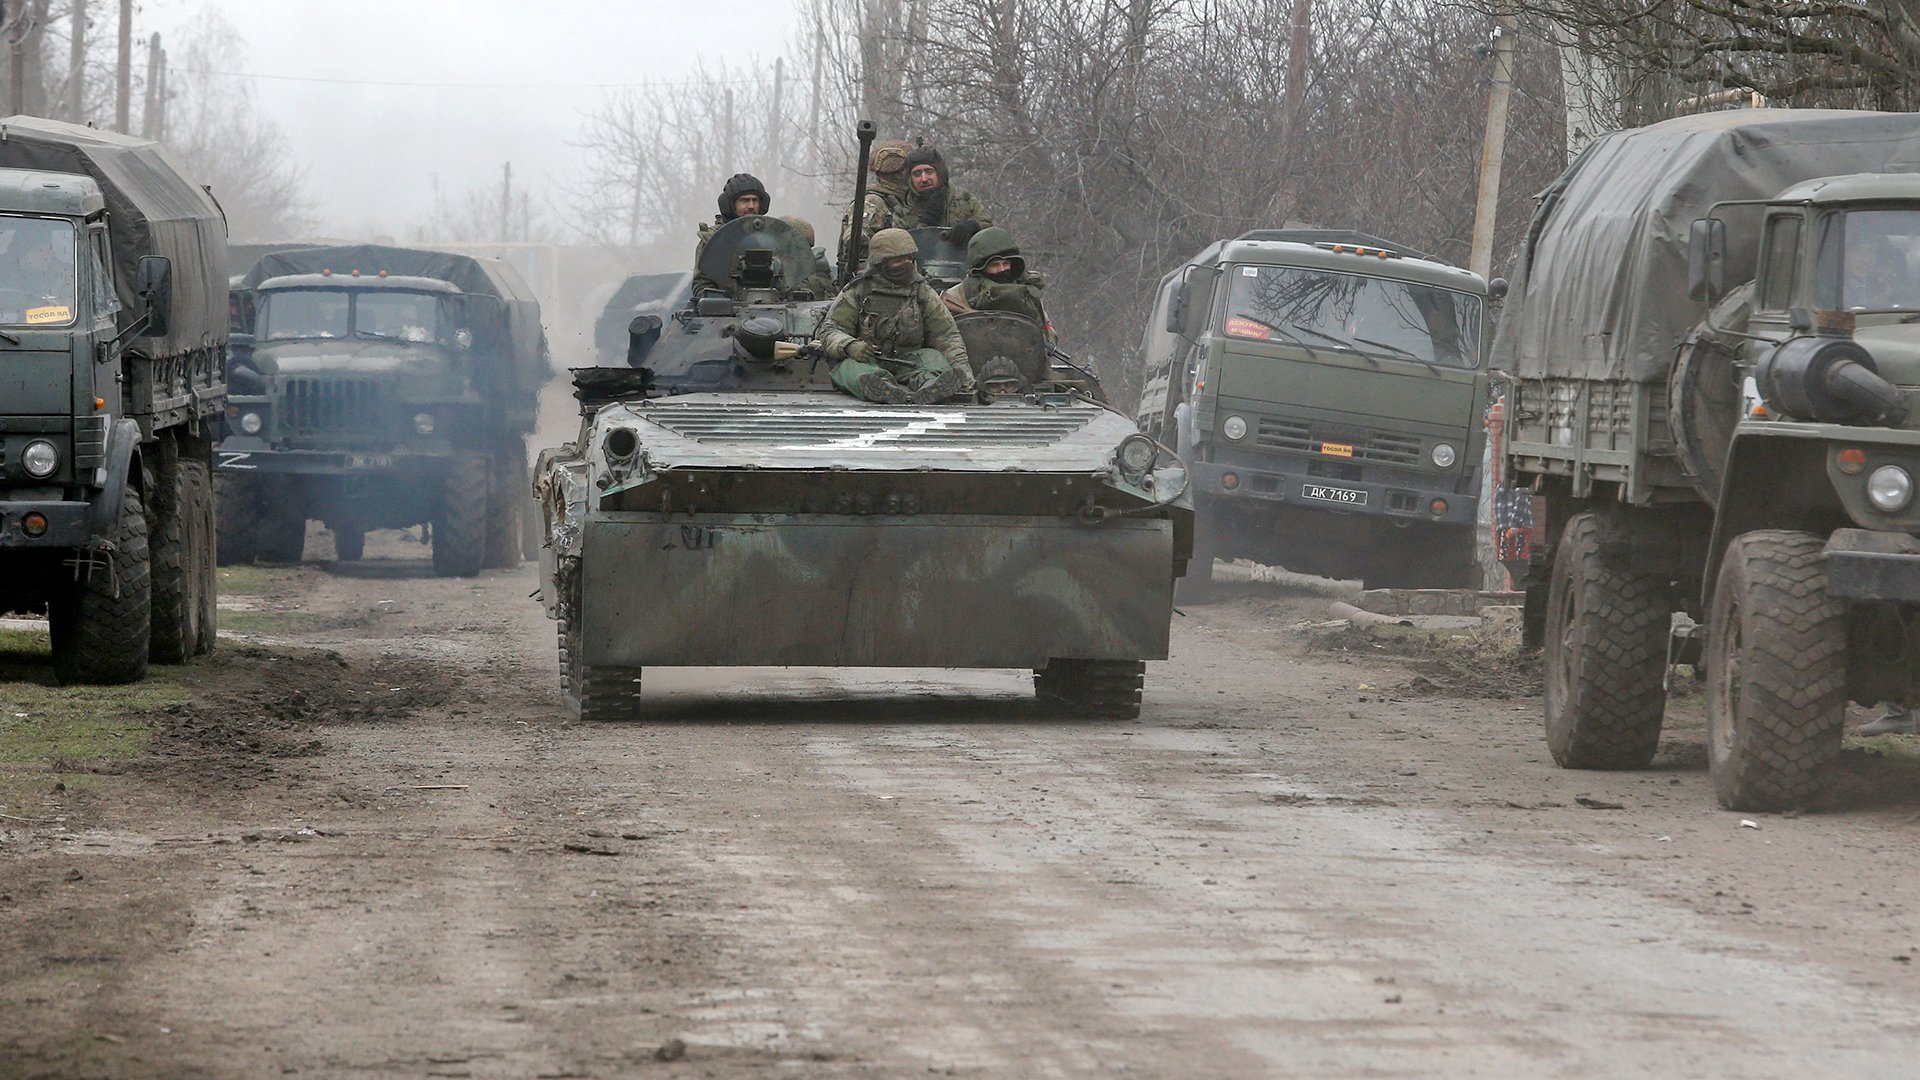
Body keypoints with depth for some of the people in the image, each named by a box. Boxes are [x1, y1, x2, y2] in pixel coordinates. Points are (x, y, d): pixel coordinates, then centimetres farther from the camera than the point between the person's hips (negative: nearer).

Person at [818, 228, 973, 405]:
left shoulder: (923, 293, 12)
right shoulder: (858, 292, 6)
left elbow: (947, 336, 8)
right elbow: (830, 332, 0)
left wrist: (962, 367, -11)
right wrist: (850, 346, -24)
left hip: (906, 367, 2)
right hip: (868, 362, -2)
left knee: (933, 357, -24)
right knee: (851, 364, -33)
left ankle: (927, 385, -60)